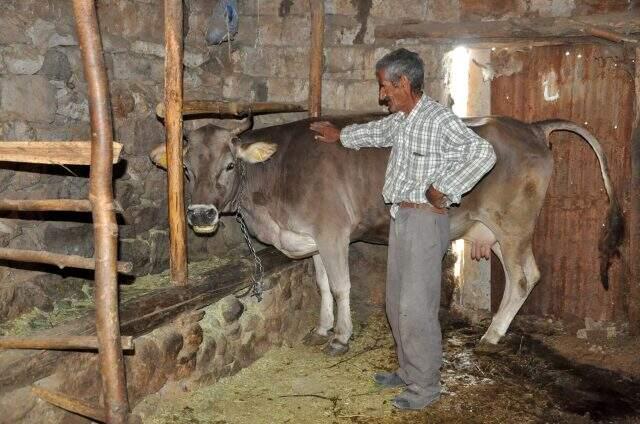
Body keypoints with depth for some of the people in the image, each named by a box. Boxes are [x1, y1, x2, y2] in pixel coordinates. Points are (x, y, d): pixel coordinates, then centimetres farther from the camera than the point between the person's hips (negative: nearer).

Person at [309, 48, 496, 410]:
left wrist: (443, 189, -20)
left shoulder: (439, 119, -16)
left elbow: (484, 154, -23)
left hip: (425, 220, -9)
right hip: (401, 217, 9)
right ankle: (409, 371, 29)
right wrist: (340, 135, 47)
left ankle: (426, 386, 8)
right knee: (397, 303, 15)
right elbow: (377, 133, 34)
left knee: (417, 307, -5)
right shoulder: (399, 120, 11)